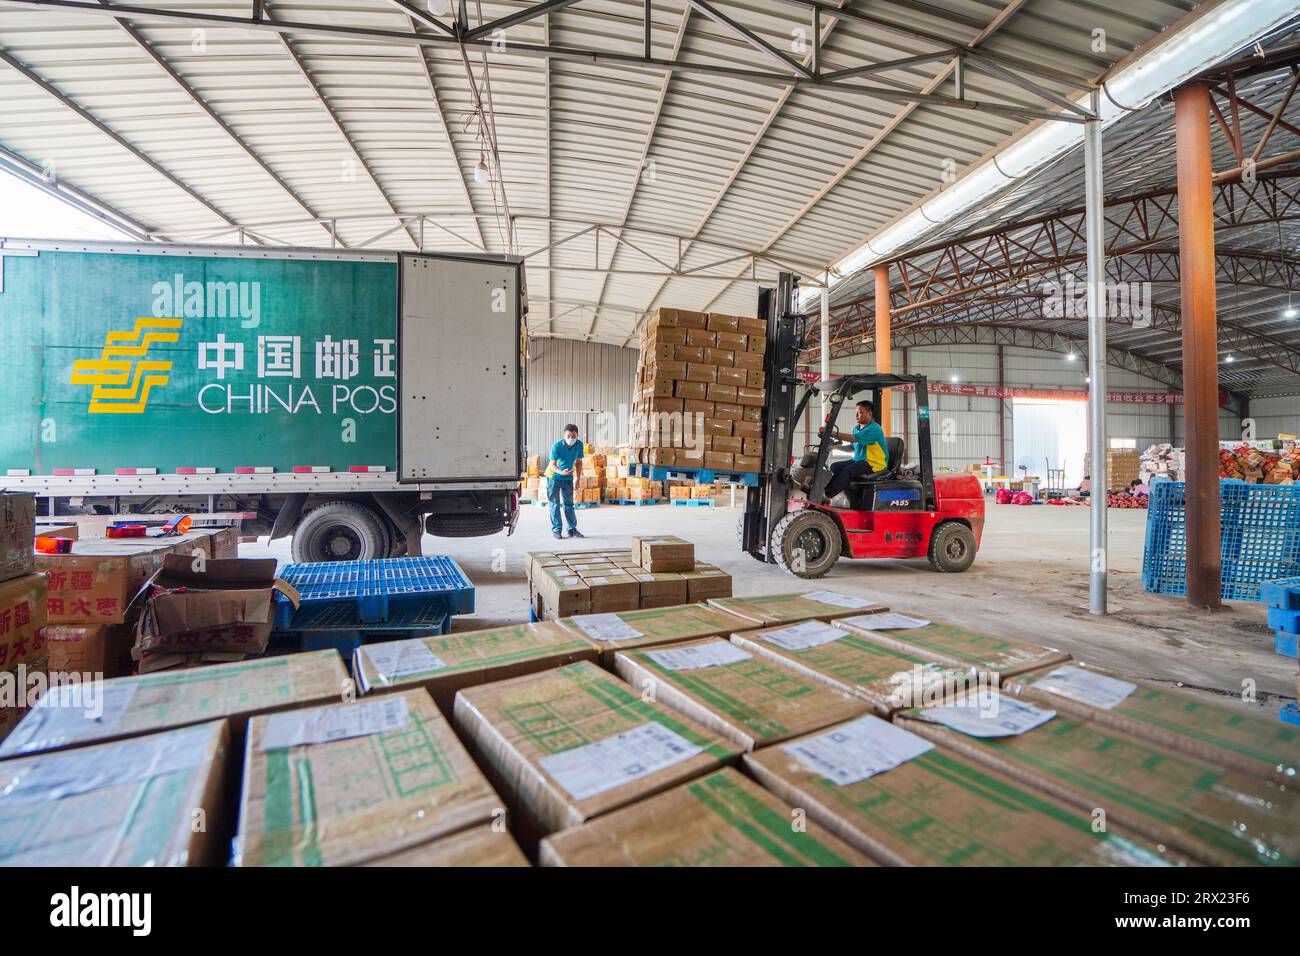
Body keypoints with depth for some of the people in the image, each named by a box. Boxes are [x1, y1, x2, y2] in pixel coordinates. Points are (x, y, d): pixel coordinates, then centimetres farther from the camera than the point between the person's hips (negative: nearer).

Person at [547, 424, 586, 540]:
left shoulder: (579, 445, -11)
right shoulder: (557, 445, -22)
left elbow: (579, 462, 1)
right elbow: (552, 464, -20)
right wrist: (561, 472, -40)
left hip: (568, 478, 3)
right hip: (554, 476, -3)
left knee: (569, 503, 8)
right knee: (554, 503, -1)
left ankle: (572, 529, 14)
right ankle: (556, 530, 4)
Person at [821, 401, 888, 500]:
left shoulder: (874, 429, -16)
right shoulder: (856, 428, 15)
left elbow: (853, 438, -29)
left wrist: (830, 433, -35)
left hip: (874, 464, -9)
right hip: (858, 461, 9)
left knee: (848, 469, -31)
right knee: (835, 467, -8)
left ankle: (827, 496, -37)